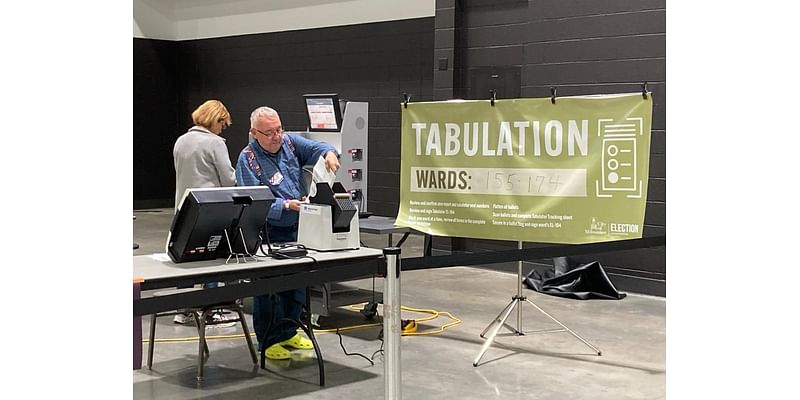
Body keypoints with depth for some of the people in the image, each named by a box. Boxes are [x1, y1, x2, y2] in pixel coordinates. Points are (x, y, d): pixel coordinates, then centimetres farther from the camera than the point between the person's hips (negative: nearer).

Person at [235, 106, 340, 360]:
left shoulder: (289, 142, 5)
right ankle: (268, 341, 11)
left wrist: (328, 153, -29)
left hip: (299, 230, 6)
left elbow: (315, 148, -5)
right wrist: (286, 205, -30)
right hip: (270, 234, -6)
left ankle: (288, 333, 30)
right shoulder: (248, 159, -12)